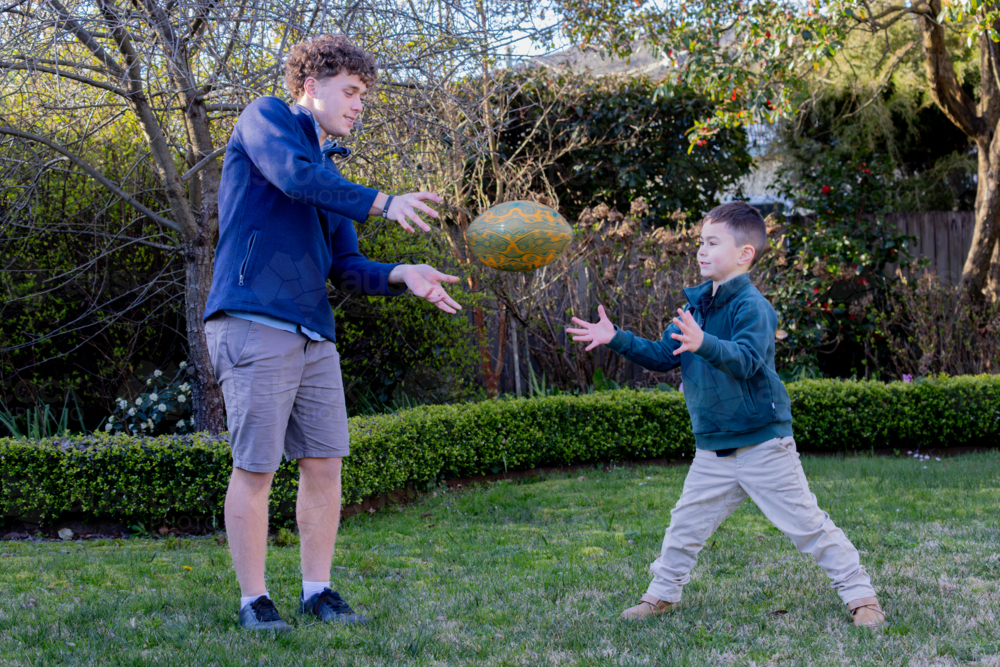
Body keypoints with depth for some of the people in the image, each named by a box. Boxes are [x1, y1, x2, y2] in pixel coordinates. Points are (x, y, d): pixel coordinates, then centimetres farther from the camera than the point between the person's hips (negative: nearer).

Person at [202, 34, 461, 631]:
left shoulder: (331, 175, 23)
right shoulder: (266, 118, 3)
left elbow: (347, 270, 17)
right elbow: (295, 176, -19)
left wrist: (401, 276, -2)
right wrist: (384, 203, -24)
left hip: (315, 334, 8)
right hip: (255, 323, -8)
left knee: (324, 464, 5)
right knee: (256, 468, -4)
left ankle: (318, 591, 15)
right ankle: (254, 599, 5)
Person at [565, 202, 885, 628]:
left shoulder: (751, 306, -16)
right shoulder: (695, 304, 9)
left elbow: (746, 360, -31)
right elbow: (662, 356, 13)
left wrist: (704, 344, -48)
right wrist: (616, 339, 3)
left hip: (763, 444, -7)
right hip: (712, 451, 7)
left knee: (806, 524, -2)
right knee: (685, 524, 12)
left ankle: (859, 594, 9)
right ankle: (662, 593, 29)